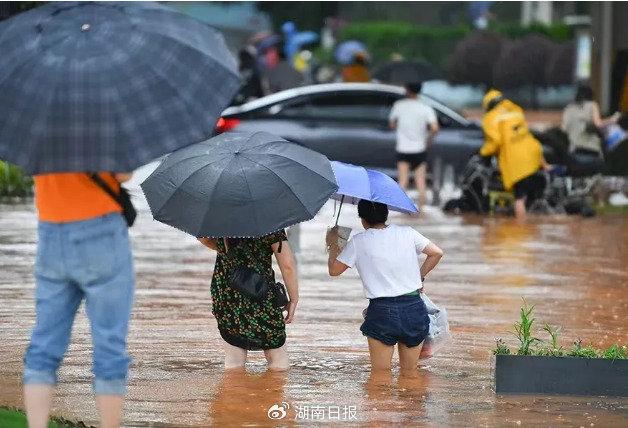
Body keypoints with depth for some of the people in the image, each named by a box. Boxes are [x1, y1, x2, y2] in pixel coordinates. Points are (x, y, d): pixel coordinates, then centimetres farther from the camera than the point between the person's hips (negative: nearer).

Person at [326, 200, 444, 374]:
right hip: (414, 307, 3)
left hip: (382, 312, -3)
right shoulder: (407, 233, 4)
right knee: (410, 371, 12)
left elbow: (334, 270, 7)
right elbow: (436, 253, 5)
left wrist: (333, 244, 24)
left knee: (381, 373, 5)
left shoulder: (358, 242, -2)